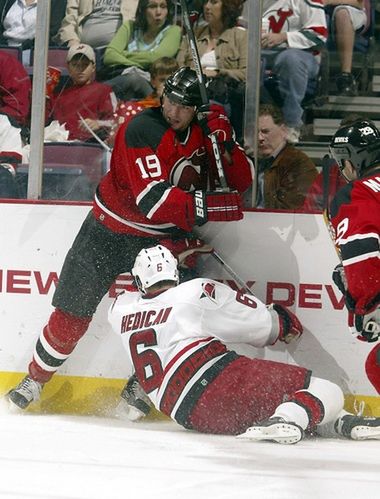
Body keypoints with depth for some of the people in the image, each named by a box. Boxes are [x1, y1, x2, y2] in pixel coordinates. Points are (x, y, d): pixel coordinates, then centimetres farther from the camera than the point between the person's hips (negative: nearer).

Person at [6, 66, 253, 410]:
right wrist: (214, 205, -37)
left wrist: (226, 144, -23)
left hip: (163, 237, 4)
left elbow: (241, 183, -5)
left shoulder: (203, 133, -6)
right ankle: (36, 379, 21)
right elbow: (154, 200, -33)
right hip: (111, 229, -4)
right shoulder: (143, 130, -25)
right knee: (72, 314, 1)